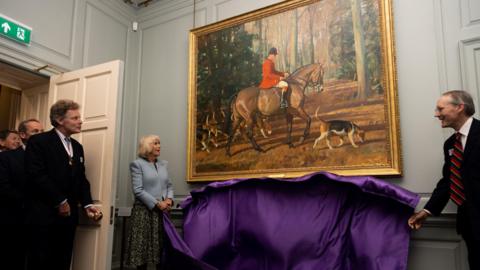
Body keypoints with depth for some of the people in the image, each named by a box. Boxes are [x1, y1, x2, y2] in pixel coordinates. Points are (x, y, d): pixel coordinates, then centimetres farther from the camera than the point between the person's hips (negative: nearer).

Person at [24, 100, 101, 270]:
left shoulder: (77, 147, 16)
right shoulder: (38, 141, -5)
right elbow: (36, 175, -15)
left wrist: (86, 204, 1)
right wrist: (59, 201, -13)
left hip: (68, 214, 6)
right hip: (44, 214, -6)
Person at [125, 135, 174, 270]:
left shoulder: (163, 164, 14)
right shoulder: (137, 164, -2)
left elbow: (169, 185, 15)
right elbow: (138, 190, -10)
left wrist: (169, 199, -6)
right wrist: (157, 204, -16)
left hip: (162, 211, 5)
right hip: (144, 211, -4)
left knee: (163, 247, 5)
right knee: (143, 247, -1)